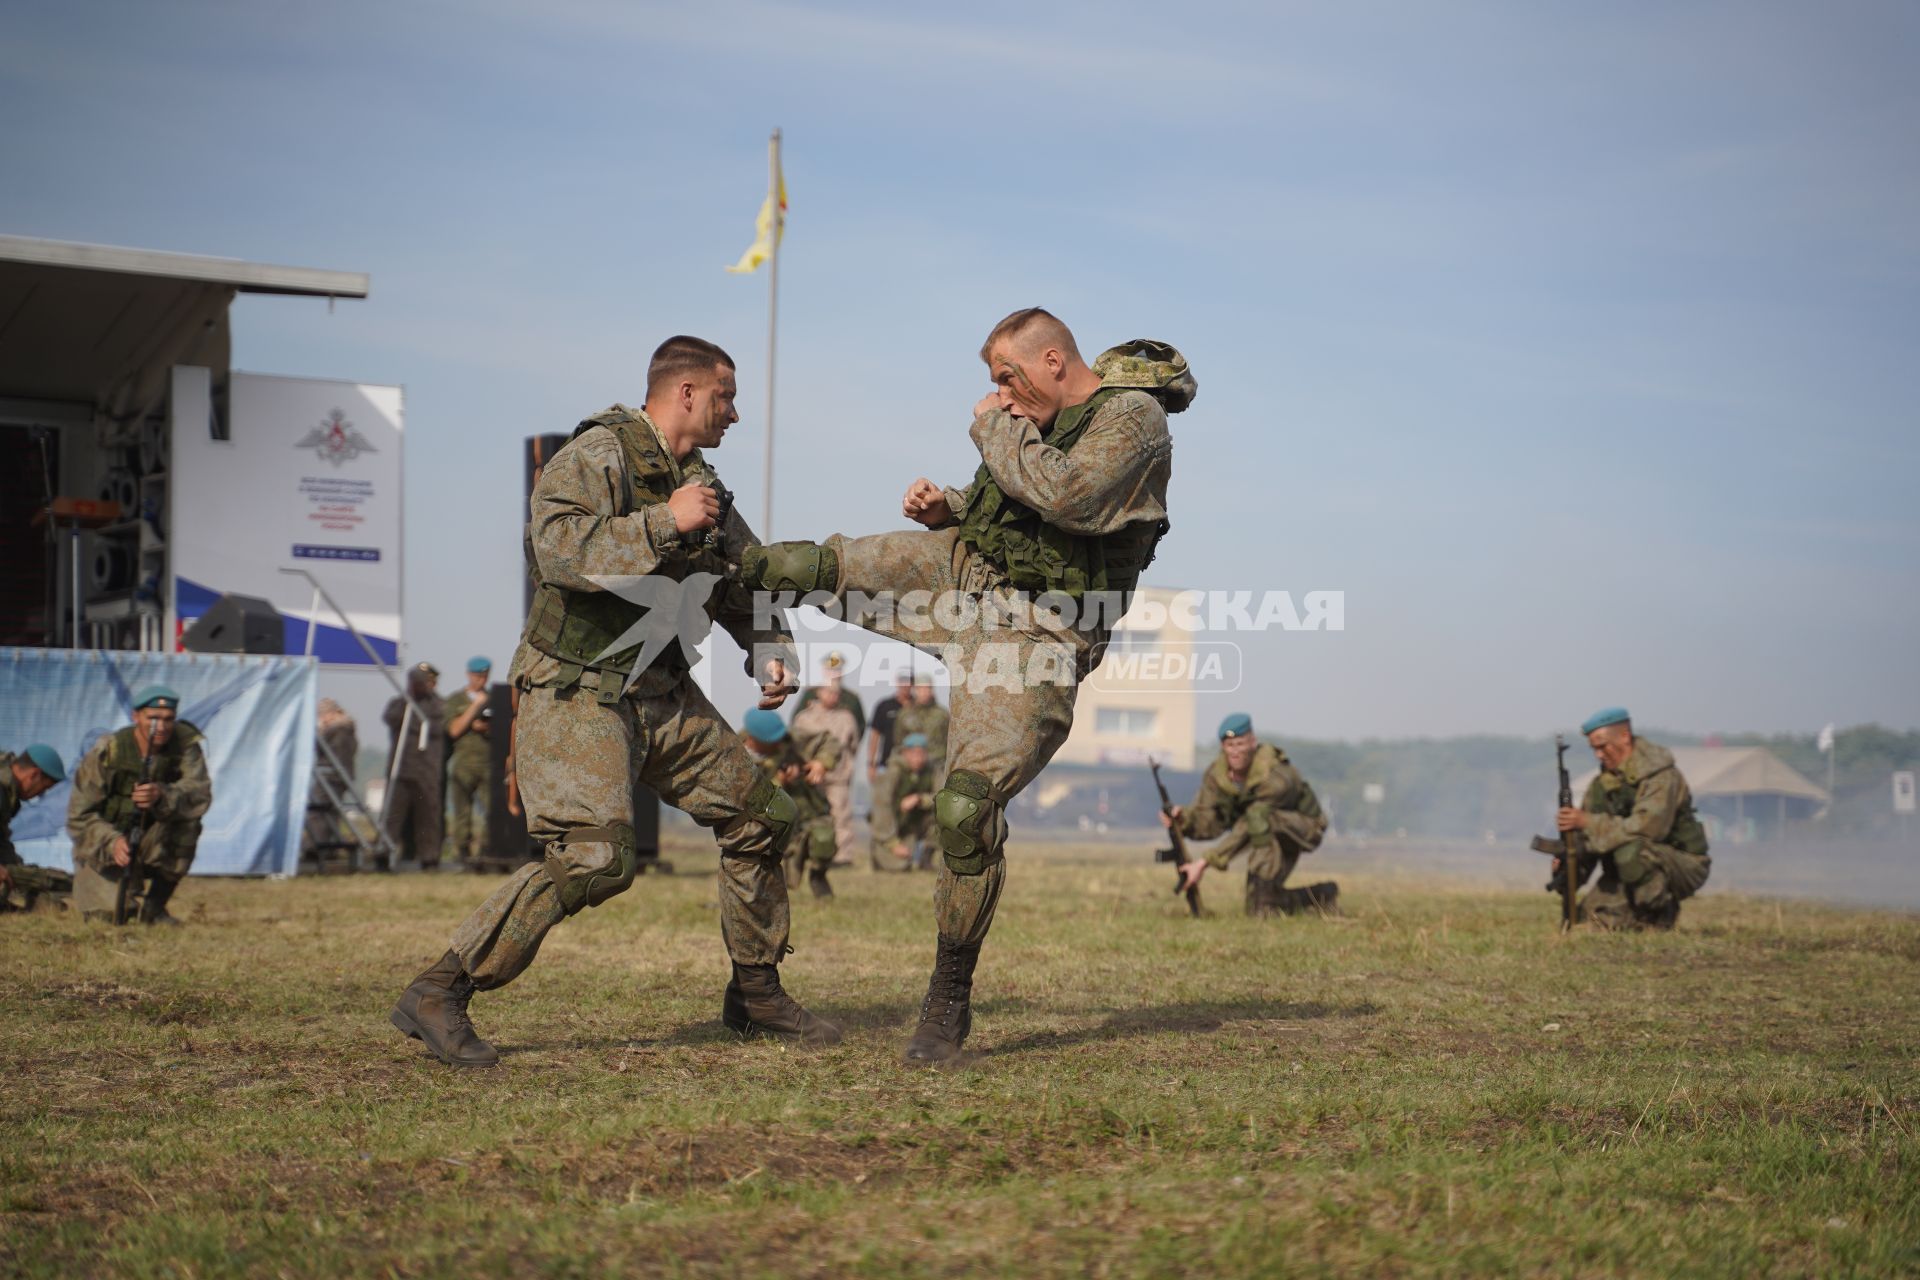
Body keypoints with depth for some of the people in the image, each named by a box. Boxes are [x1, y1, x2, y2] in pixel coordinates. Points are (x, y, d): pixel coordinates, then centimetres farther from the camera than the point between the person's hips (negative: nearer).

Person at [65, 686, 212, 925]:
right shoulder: (108, 751, -17)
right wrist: (112, 841, -33)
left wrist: (162, 796, -47)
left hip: (154, 847, 2)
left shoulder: (185, 743, -12)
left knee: (187, 824, -28)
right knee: (110, 914, -21)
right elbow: (79, 816, -14)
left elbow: (200, 795, -27)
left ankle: (154, 905, -11)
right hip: (104, 850, -2)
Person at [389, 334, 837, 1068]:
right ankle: (438, 996, -15)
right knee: (596, 856, -23)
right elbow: (559, 550, -30)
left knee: (761, 816, 9)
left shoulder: (698, 483, 15)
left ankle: (755, 994, 24)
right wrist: (663, 523, -27)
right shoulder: (596, 458, -12)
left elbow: (745, 575, 27)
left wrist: (770, 652, 11)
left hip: (664, 693, 9)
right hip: (577, 692, -9)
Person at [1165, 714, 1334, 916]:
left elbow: (1247, 830, -36)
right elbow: (1207, 823, -17)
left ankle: (1264, 890, -33)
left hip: (1303, 828, -7)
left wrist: (1204, 862, -41)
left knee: (1258, 816, -39)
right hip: (1272, 837, 7)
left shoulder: (1275, 778, -34)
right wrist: (1182, 818, -41)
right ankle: (1321, 895, 22)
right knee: (1257, 912, 1)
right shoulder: (1216, 774, -14)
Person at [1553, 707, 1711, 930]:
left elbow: (1646, 827, -32)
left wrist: (1588, 822, -30)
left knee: (1630, 851, -35)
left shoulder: (1659, 772, -18)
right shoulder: (1602, 783, 5)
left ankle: (1659, 917, -16)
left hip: (1682, 865, -7)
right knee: (1590, 913, -9)